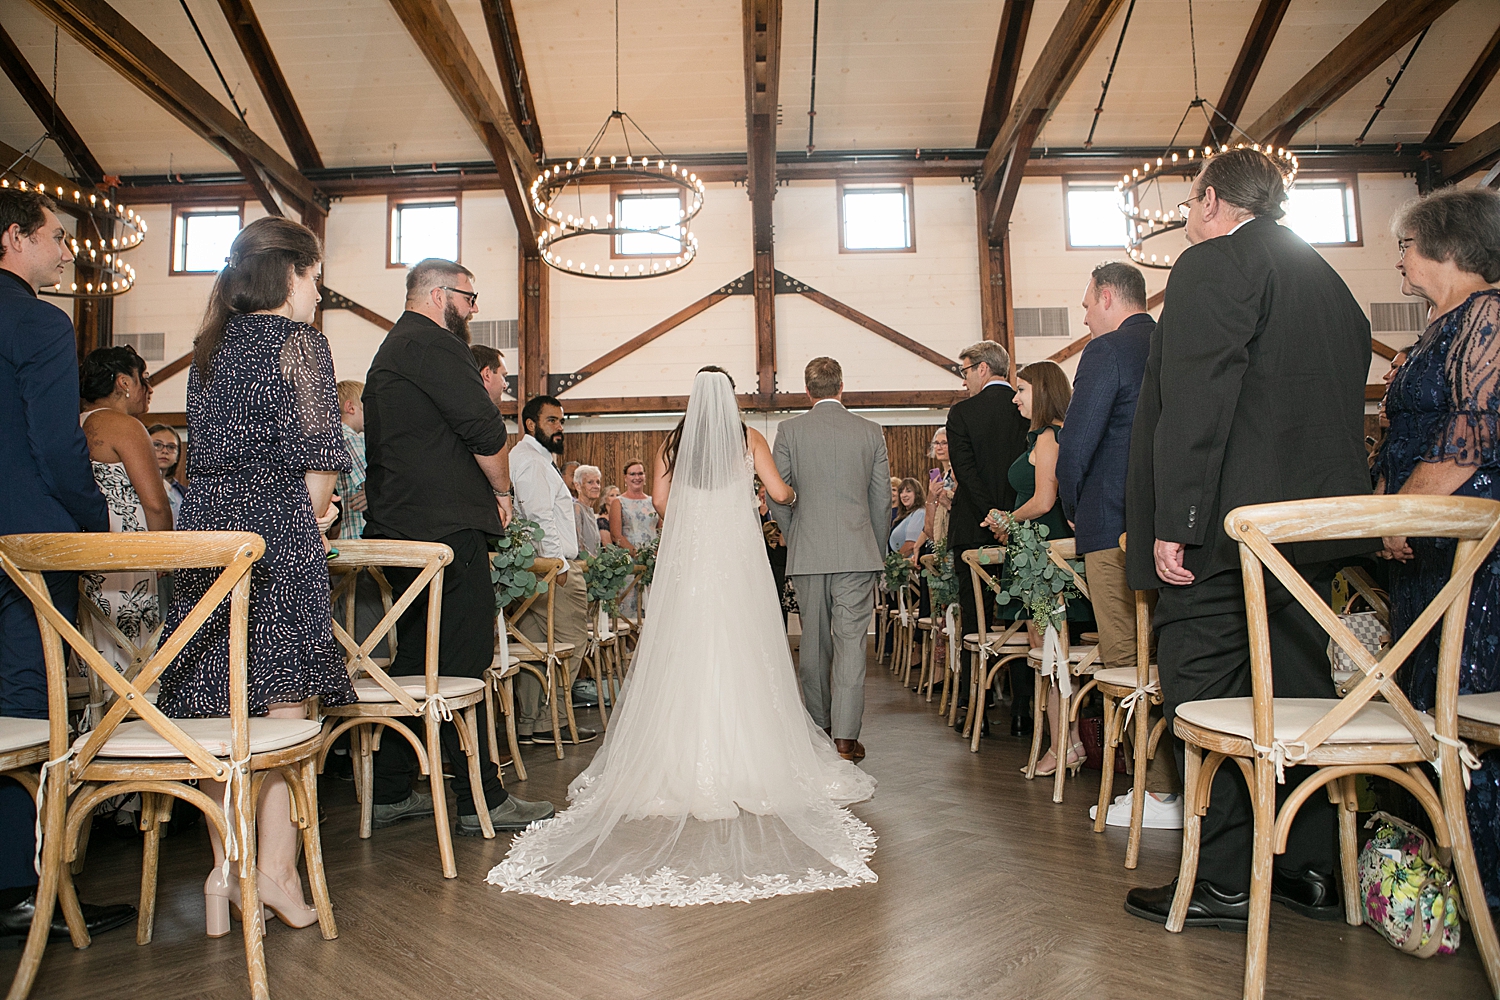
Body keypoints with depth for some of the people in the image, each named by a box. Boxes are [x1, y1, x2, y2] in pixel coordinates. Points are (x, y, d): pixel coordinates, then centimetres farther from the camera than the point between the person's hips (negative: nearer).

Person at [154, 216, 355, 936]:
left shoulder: (210, 347, 17)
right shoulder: (297, 340, -3)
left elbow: (206, 453, 18)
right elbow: (317, 454, -9)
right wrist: (316, 513, 9)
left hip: (208, 530, 7)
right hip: (277, 534, -7)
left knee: (221, 709, 8)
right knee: (281, 703, -2)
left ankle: (225, 873, 14)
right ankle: (277, 870, 0)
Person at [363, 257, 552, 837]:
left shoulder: (390, 351, 24)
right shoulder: (434, 345, -8)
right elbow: (485, 429, -16)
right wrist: (501, 490, 1)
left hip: (396, 526, 10)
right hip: (447, 528, -10)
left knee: (414, 657, 15)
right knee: (464, 663, -7)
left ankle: (391, 794, 22)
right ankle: (481, 801, 0)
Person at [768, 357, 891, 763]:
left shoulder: (789, 430, -1)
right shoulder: (871, 431, 2)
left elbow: (777, 497, 0)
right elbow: (882, 499, 5)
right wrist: (877, 550, 15)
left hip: (806, 552, 1)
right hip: (857, 552, 0)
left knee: (813, 642, 13)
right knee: (851, 641, 0)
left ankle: (819, 726, 26)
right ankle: (845, 737, -1)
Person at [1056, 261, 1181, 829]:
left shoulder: (1107, 351, -9)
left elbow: (1076, 444, -14)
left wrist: (1073, 508, 2)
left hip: (1116, 528, -8)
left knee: (1128, 664, -2)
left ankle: (1160, 793, 3)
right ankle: (1183, 780, 22)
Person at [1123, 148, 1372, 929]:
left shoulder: (1213, 264, -6)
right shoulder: (1327, 279, 21)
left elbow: (1196, 402, -18)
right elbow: (1345, 403, 22)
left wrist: (1173, 523, -20)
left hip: (1223, 524, -9)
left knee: (1204, 701, -2)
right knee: (1297, 693, 14)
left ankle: (1225, 884, 5)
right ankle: (1311, 870, 23)